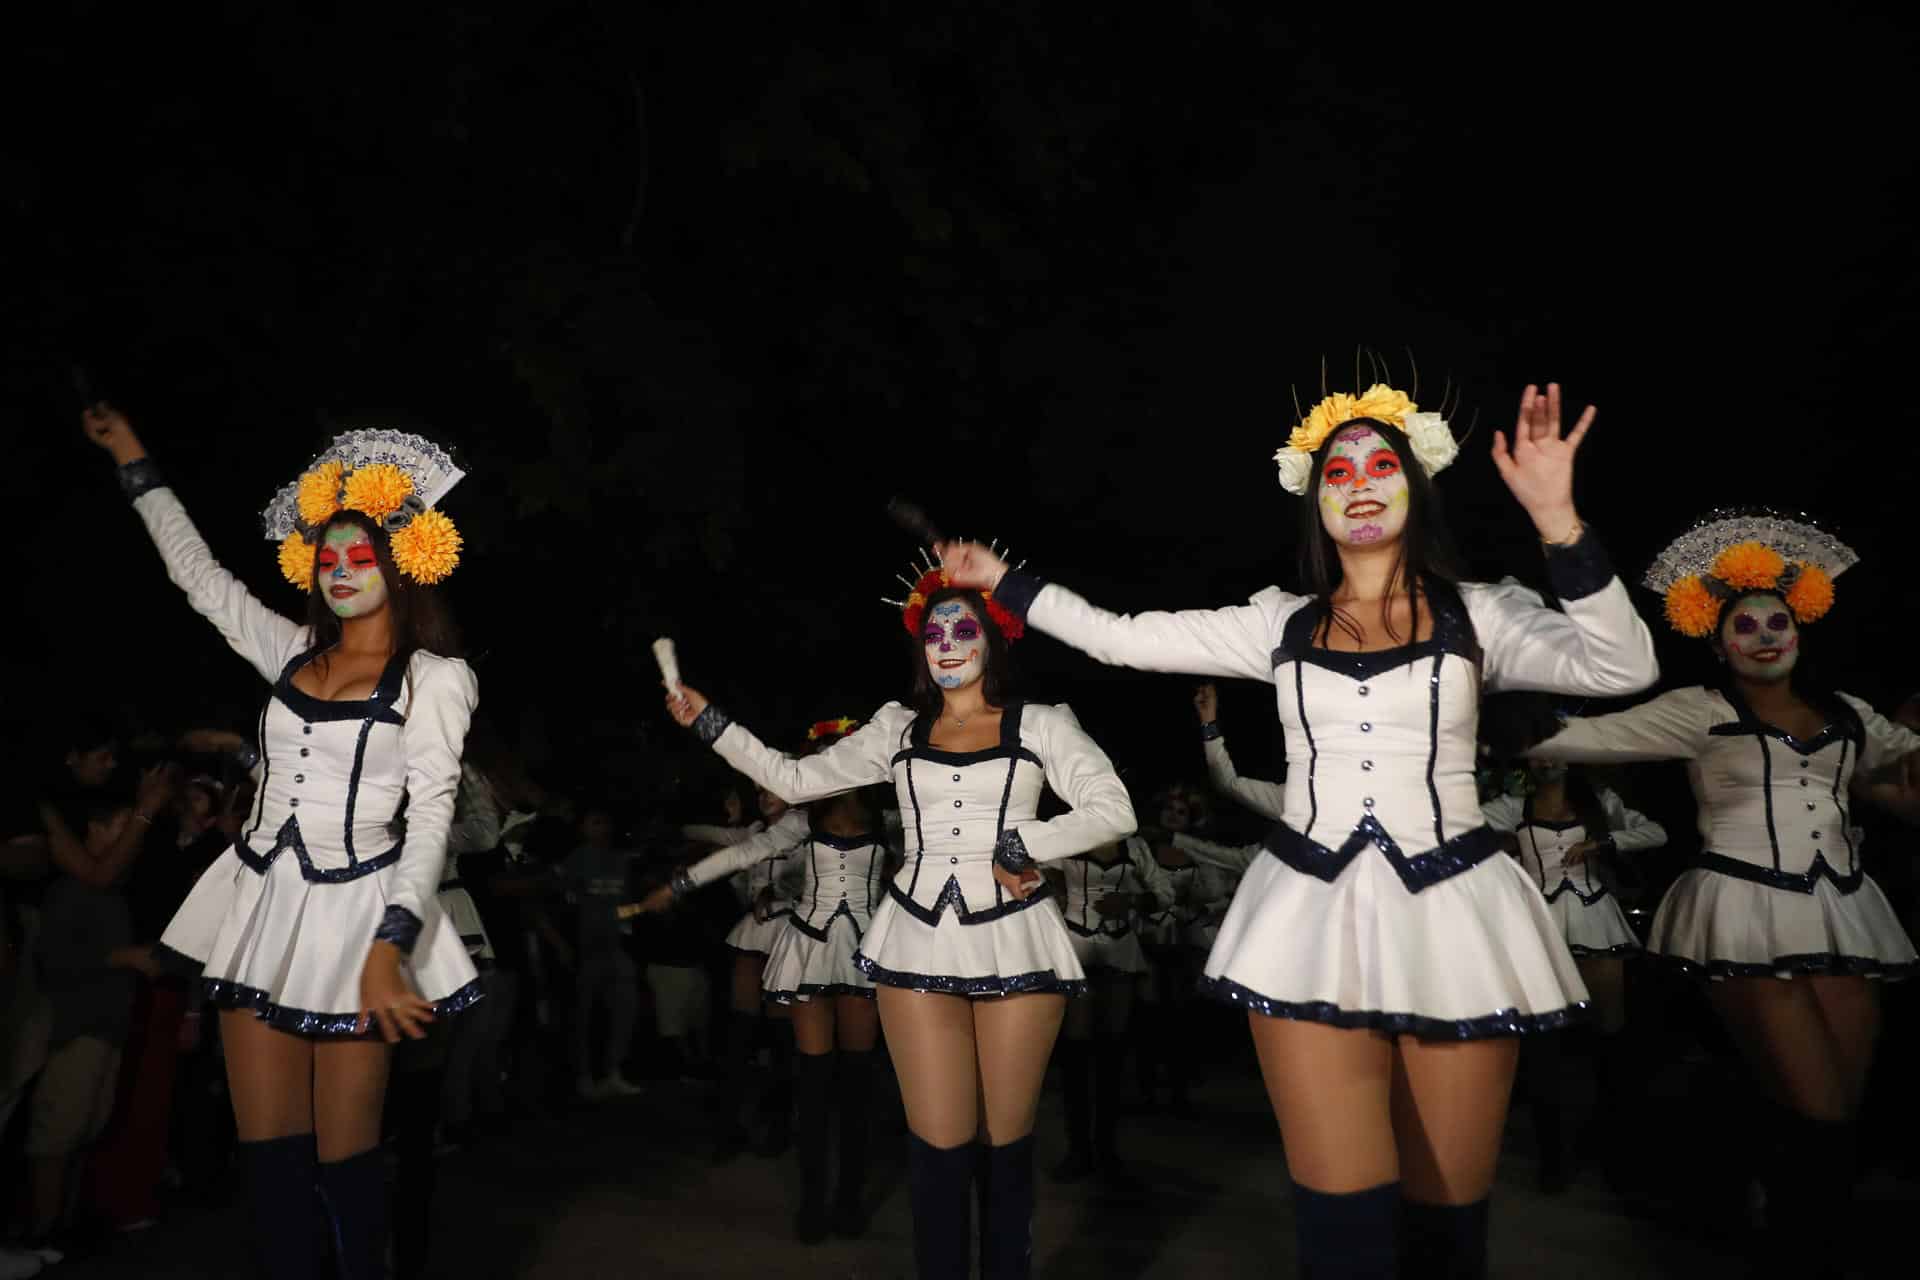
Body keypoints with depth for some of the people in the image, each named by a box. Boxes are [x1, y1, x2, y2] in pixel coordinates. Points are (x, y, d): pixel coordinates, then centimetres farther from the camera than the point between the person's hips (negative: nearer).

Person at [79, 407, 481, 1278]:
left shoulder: (434, 677, -4)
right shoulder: (292, 651, 12)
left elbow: (430, 814, -11)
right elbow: (200, 576, 24)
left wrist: (390, 946, -22)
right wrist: (134, 463, 29)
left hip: (352, 914, -5)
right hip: (262, 905, 5)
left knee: (342, 1157, 0)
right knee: (267, 1154, 6)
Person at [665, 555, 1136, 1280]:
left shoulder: (1040, 725, 4)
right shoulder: (897, 729, 12)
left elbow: (1113, 812, -3)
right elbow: (796, 781, 15)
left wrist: (1019, 849, -10)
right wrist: (712, 725, 10)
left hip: (1013, 937, -1)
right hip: (920, 937, 2)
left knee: (1006, 1139, 7)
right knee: (938, 1141, -1)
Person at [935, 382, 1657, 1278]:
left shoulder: (1477, 616, 3)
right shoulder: (1279, 624, 9)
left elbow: (1622, 668, -12)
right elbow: (1123, 640, 12)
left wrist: (1556, 521, -23)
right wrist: (1000, 581, 14)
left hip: (1450, 910, -1)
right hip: (1313, 913, 1)